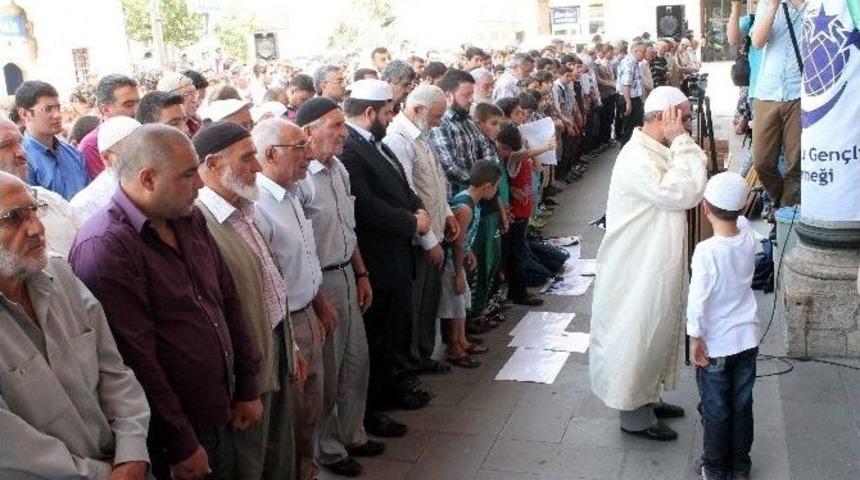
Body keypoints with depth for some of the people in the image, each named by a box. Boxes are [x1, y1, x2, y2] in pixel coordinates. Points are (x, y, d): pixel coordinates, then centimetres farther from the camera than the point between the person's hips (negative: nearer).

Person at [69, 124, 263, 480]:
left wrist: (247, 388, 10)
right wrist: (181, 446, -18)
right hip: (169, 440, -7)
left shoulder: (191, 220, 4)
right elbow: (137, 358, -22)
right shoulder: (104, 246, -21)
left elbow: (228, 301, 11)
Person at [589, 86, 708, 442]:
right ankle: (633, 414, 19)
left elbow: (687, 191, 11)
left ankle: (647, 398, 39)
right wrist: (681, 141, -27)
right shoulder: (636, 159, -25)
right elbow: (684, 193, -32)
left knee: (657, 332, 22)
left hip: (658, 266, 11)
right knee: (635, 336, 4)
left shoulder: (658, 152, 8)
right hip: (637, 269, -10)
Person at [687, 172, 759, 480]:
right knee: (742, 407, 17)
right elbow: (739, 218, 16)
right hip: (747, 339, 5)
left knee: (715, 411, 11)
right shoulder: (749, 237, -8)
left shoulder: (706, 251, -24)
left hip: (715, 346, -5)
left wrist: (696, 338, -13)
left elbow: (697, 301, -24)